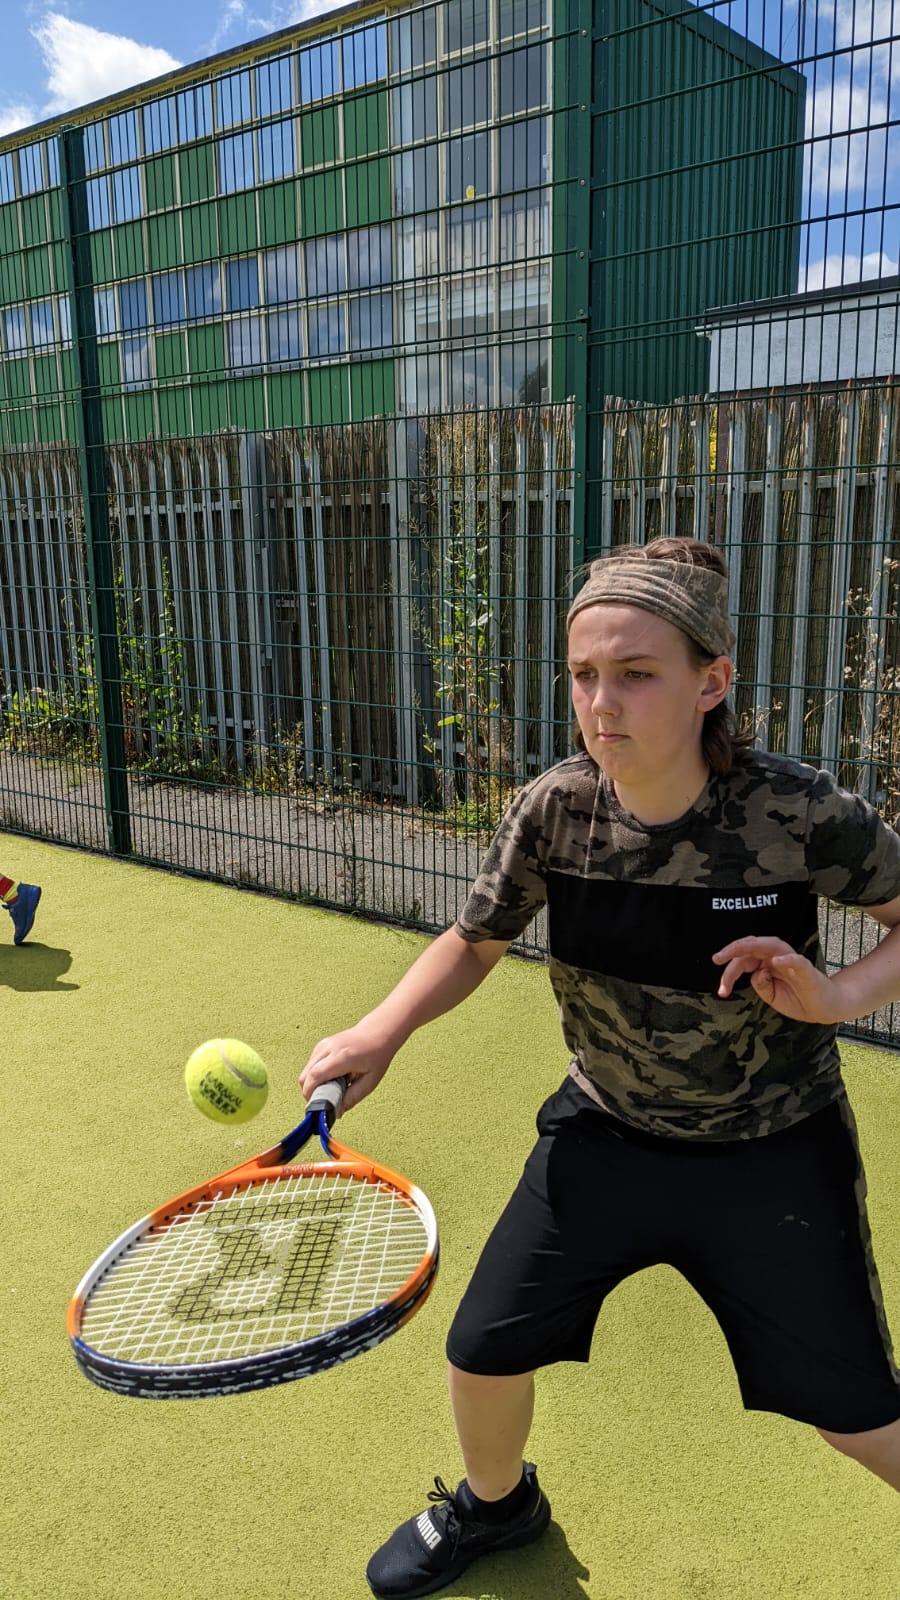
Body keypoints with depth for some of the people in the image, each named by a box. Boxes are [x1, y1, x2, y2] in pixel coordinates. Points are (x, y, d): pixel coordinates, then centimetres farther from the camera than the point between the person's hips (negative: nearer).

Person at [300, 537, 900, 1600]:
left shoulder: (801, 814, -26)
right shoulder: (551, 812, -18)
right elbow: (473, 942, -1)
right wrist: (383, 1028, -17)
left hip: (771, 1151, -2)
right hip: (606, 1132, 3)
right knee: (482, 1355, 9)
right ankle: (495, 1503, 45)